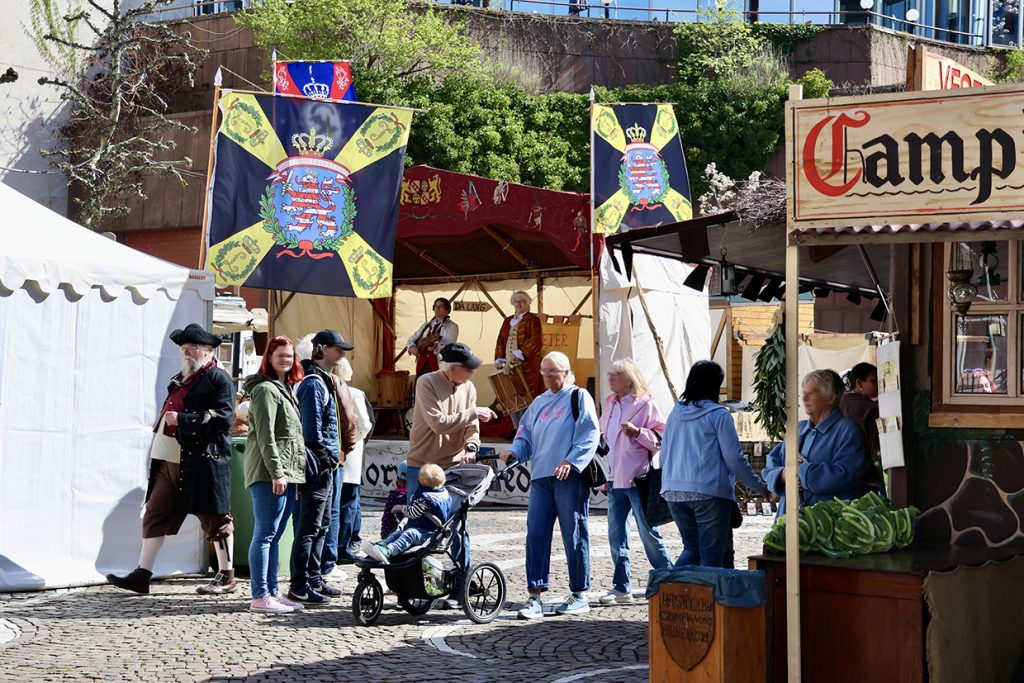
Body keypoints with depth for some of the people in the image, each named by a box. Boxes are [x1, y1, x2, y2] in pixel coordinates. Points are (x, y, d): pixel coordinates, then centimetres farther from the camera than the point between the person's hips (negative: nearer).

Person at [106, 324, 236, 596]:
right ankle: (142, 575, 7)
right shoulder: (180, 380, 20)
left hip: (202, 464, -8)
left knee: (215, 520, 1)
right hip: (169, 462, 8)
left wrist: (181, 419, -18)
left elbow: (222, 419, -18)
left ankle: (226, 577, 13)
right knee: (154, 515, 5)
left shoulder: (218, 380, -6)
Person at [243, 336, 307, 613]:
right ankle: (260, 597, -8)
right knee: (265, 534, -9)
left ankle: (272, 592, 15)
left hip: (287, 473, 9)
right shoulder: (266, 389, -8)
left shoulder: (287, 389, 21)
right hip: (269, 473, -9)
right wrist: (276, 472, -21)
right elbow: (265, 435, -16)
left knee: (273, 536, 11)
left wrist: (296, 475, 20)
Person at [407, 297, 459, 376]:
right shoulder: (426, 325, 20)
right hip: (422, 364, 6)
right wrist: (412, 347, -1)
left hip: (439, 366, -5)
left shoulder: (451, 327, 2)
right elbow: (412, 339, 21)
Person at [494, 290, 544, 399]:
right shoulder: (508, 321, 19)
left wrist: (519, 354, -18)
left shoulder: (533, 319, 1)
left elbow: (536, 340, -11)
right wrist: (499, 359, 4)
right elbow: (501, 340, 18)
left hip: (527, 365, -5)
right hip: (509, 366, 5)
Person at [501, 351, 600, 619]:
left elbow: (589, 436, -6)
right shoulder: (539, 403, 21)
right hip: (541, 477, 5)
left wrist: (571, 461, -18)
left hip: (570, 478, -5)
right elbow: (526, 434, 21)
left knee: (574, 536, 0)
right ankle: (535, 596, -1)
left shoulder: (579, 397, 3)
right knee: (536, 534, -2)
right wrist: (515, 451, 0)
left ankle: (580, 594, 10)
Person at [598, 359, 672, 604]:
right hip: (616, 480, 7)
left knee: (648, 533, -2)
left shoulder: (645, 404, -6)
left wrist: (638, 432, -23)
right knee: (616, 536, 5)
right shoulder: (610, 404, 14)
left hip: (638, 478, -7)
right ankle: (621, 588, 11)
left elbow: (661, 437, -9)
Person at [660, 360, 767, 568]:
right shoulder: (719, 415, -5)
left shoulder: (675, 413, 11)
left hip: (673, 491, 6)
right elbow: (734, 458, -7)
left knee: (691, 549, 16)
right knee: (711, 554, 1)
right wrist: (760, 487, 3)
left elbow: (664, 455, 16)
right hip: (709, 491, -6)